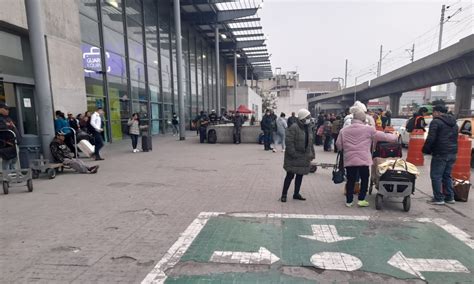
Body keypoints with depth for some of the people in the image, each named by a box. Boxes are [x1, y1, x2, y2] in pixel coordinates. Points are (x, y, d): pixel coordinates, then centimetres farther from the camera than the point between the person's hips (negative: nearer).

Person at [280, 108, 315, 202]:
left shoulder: (308, 128, 11)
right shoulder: (294, 127, -16)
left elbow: (310, 142, 17)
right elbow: (289, 142, -20)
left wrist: (312, 154, 12)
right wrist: (293, 154, -22)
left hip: (304, 157, 7)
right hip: (293, 157, -7)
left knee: (300, 176, 13)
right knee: (290, 175, -1)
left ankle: (296, 194, 27)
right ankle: (284, 195, 11)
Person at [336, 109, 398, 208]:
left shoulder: (343, 130, 4)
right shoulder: (368, 129, -2)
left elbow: (338, 145, 6)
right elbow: (383, 136, 7)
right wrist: (395, 137, 24)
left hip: (349, 159, 2)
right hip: (363, 159, -2)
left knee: (350, 180, 10)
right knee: (364, 179, 15)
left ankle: (349, 201, 15)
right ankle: (361, 199, 14)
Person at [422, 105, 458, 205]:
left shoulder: (436, 122, -10)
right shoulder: (454, 123, 18)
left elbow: (431, 139, -16)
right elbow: (455, 138, 22)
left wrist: (426, 150, -5)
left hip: (440, 153, -8)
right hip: (452, 153, 9)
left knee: (436, 176, -2)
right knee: (447, 175, 17)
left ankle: (438, 198, 0)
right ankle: (449, 197, 21)